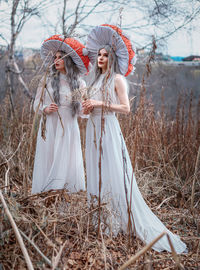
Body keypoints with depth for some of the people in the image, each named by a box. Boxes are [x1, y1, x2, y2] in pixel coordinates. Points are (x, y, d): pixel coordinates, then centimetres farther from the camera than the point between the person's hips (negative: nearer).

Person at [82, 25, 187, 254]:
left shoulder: (117, 79, -6)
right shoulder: (96, 78, 16)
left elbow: (125, 108, -12)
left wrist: (101, 103, -16)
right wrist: (87, 107, 2)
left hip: (108, 129, -8)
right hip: (93, 127, 8)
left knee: (112, 172, -6)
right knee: (95, 170, 9)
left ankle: (121, 218, 2)